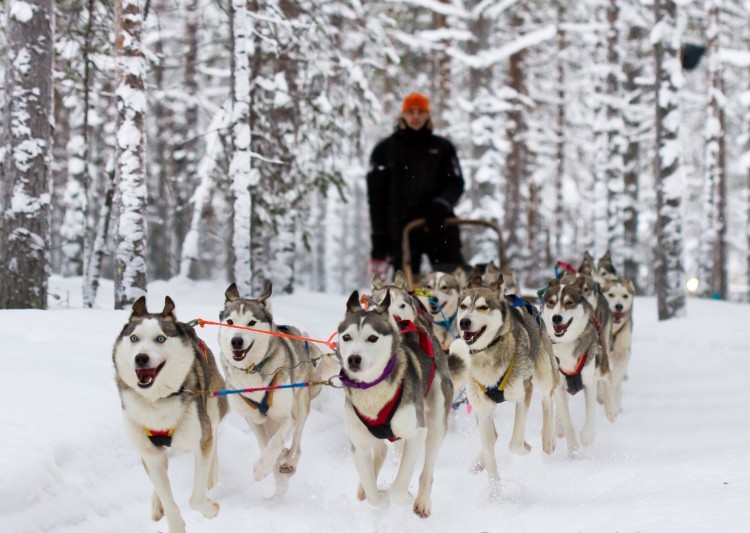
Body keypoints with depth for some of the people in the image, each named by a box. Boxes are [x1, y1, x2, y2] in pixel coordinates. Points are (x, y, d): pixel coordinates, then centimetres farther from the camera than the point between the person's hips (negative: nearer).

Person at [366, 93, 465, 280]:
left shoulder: (442, 147, 13)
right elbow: (376, 195, 8)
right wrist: (379, 239, 1)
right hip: (402, 227, -1)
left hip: (438, 224, 1)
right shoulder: (385, 150, 10)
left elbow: (456, 184, 9)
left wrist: (442, 204, -14)